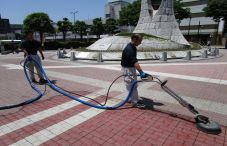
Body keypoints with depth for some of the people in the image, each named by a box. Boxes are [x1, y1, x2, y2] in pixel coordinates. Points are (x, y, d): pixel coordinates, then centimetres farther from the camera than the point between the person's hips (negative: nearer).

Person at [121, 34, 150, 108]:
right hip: (127, 68, -10)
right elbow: (135, 62, -35)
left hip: (132, 68, 10)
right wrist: (141, 72, -40)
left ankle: (131, 99, 31)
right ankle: (135, 102, 6)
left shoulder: (133, 47, 7)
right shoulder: (129, 49, -26)